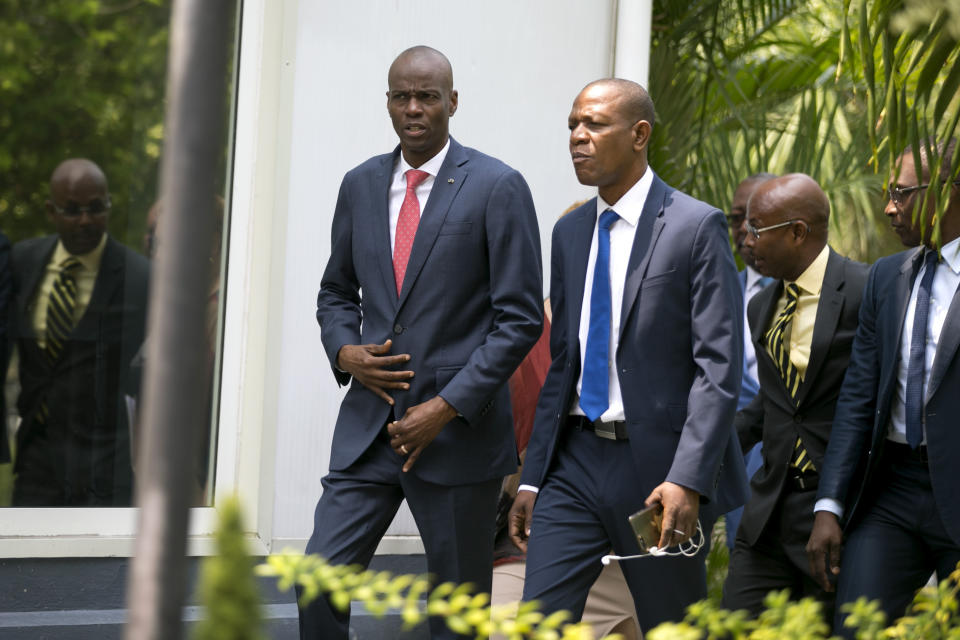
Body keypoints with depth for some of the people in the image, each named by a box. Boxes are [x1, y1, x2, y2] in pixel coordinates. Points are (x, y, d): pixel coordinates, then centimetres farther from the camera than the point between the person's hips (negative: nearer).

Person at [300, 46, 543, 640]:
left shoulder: (498, 187, -6)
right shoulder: (361, 184, 10)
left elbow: (520, 318, -9)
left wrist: (447, 407, -14)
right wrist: (345, 353, -2)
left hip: (459, 430, -4)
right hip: (370, 425, 4)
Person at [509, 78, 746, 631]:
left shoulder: (696, 227, -7)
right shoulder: (570, 232, 13)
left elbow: (720, 369, -13)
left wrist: (688, 480, -23)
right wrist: (532, 478, 12)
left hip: (657, 467, -5)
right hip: (576, 460, 5)